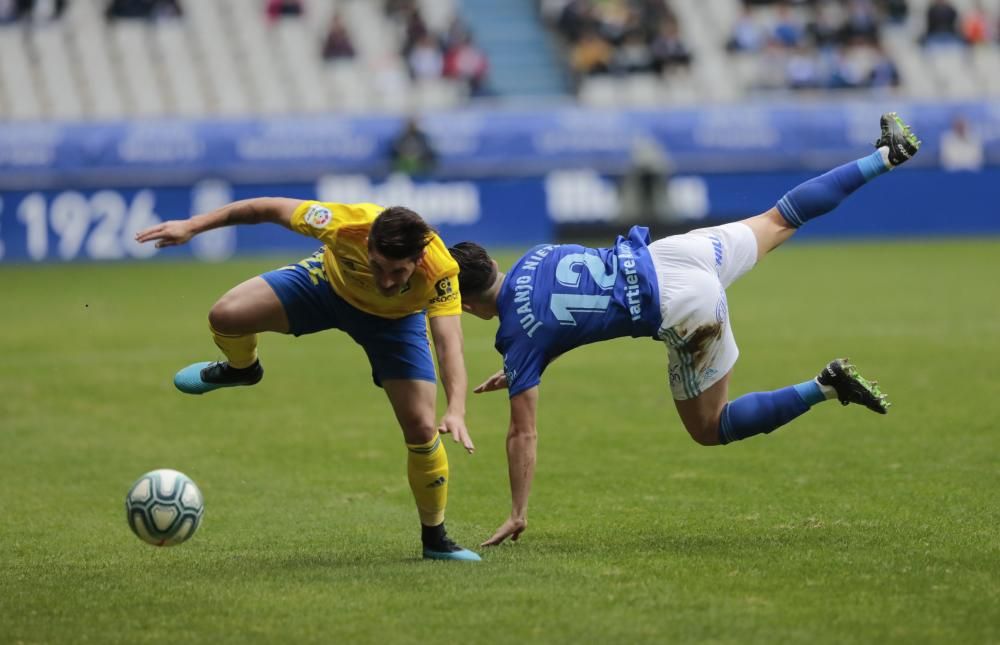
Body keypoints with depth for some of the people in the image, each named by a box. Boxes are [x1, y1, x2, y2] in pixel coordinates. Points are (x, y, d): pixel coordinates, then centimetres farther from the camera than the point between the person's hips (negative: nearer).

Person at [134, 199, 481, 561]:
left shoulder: (440, 272, -41)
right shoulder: (346, 224, -40)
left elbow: (449, 344, -48)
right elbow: (271, 208, -27)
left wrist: (456, 411, -65)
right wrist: (192, 226, -24)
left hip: (394, 318, -1)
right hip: (329, 282, 1)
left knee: (421, 429, -11)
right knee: (225, 316, -20)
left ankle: (435, 540, 13)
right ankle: (241, 368, 20)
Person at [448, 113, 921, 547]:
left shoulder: (519, 336, -8)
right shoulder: (534, 258, 9)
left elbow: (523, 433, -6)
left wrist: (517, 515, 0)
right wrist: (520, 373, 29)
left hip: (684, 310, -7)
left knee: (710, 430, 8)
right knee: (778, 220, 26)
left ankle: (827, 386, -8)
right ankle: (887, 155, 32)